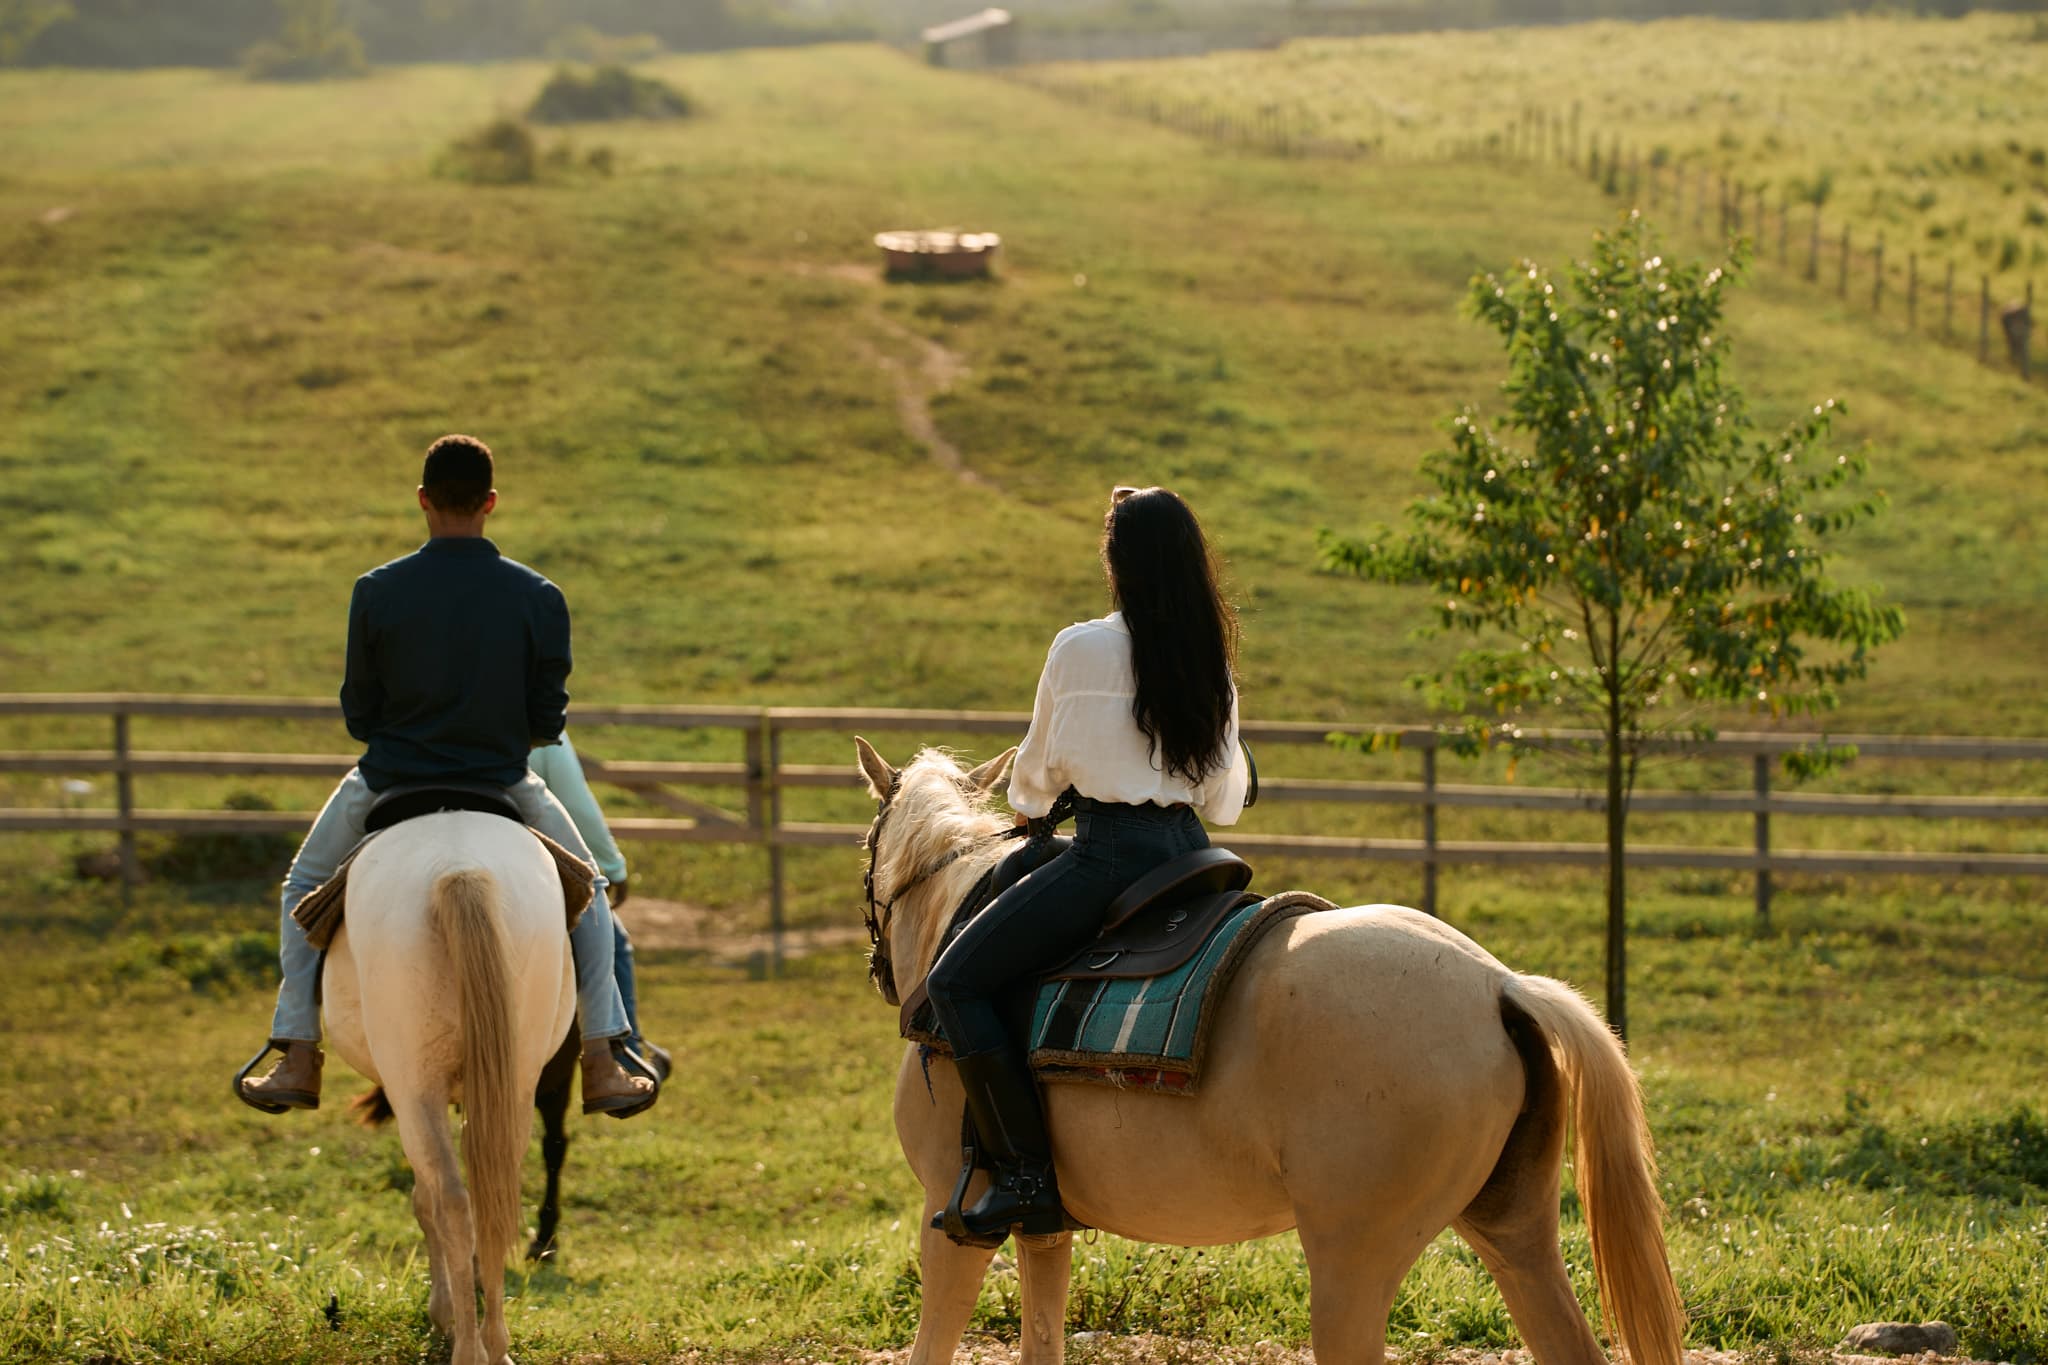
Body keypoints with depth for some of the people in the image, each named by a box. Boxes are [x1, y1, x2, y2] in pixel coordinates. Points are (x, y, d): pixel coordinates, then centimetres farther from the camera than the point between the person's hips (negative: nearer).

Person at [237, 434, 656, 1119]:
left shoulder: (376, 592, -10)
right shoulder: (539, 598, -9)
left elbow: (359, 715, -2)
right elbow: (548, 722, -4)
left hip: (390, 782, 0)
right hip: (501, 782, 0)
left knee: (305, 888, 26)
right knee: (584, 889, 25)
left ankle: (297, 1061, 21)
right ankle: (604, 1067, 20)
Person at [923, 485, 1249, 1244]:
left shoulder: (1081, 650, -9)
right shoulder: (1214, 667, 9)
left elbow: (1038, 767, 6)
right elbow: (1226, 803, 16)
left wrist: (1027, 804, 28)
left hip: (1110, 854, -8)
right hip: (1189, 848, 8)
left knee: (957, 982, -4)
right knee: (1015, 871, 32)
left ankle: (1026, 1176, -17)